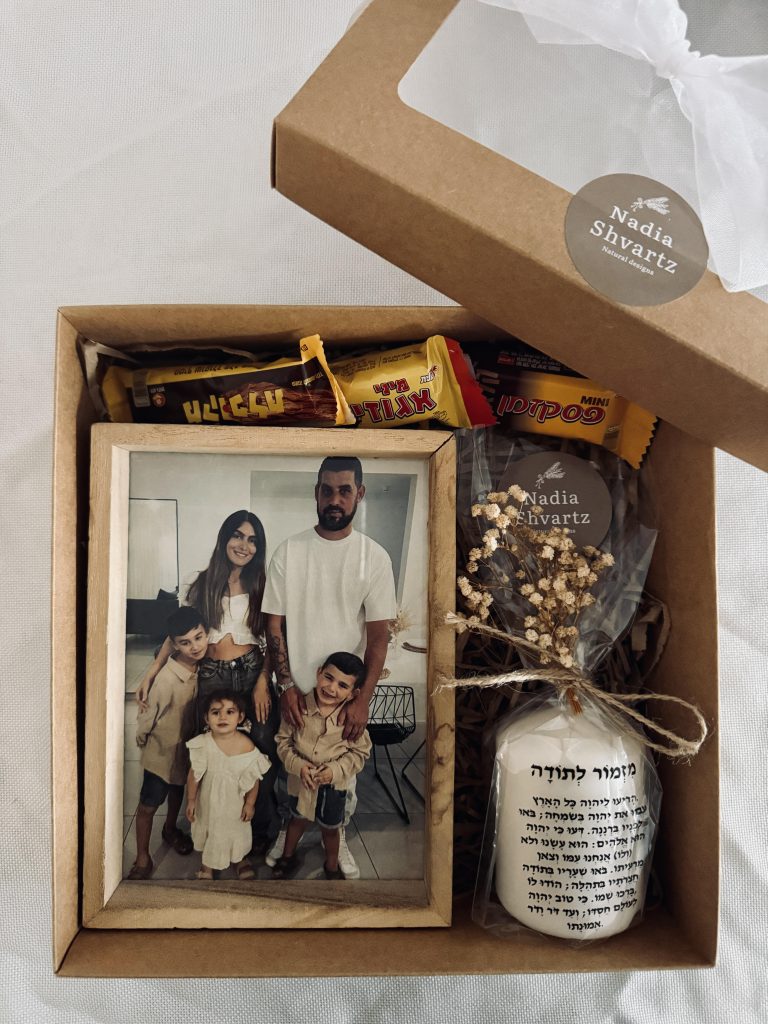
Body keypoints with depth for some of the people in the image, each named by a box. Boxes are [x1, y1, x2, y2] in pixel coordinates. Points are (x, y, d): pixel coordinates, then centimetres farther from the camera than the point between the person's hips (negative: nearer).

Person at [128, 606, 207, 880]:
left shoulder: (200, 666, -15)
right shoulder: (168, 679, -34)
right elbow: (147, 716, -18)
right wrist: (142, 741, -2)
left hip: (186, 748, 6)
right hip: (162, 752, -6)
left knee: (178, 791, 29)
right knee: (148, 806, 11)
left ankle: (170, 830, 55)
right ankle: (142, 858, 31)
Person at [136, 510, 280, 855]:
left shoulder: (261, 586, 5)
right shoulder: (198, 583, 4)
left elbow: (273, 641, 3)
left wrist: (263, 682, -8)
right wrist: (152, 671, -1)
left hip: (252, 674, 0)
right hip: (209, 677, 0)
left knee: (261, 753, -1)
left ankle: (261, 829, 21)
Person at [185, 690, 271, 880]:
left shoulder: (247, 746, -26)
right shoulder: (203, 744, -24)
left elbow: (254, 777, -13)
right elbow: (194, 774, -10)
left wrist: (250, 803, -6)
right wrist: (190, 800, -3)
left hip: (235, 801, -1)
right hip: (209, 800, 1)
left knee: (237, 831, 22)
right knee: (209, 830, 23)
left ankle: (240, 859, 54)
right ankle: (208, 865, 53)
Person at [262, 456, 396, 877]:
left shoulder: (374, 557, -9)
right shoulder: (289, 550, -8)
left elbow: (378, 634, -9)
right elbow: (274, 624, -5)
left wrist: (363, 698, -16)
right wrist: (286, 686, -12)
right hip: (296, 690, 0)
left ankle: (336, 835, 42)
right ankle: (287, 829, 44)